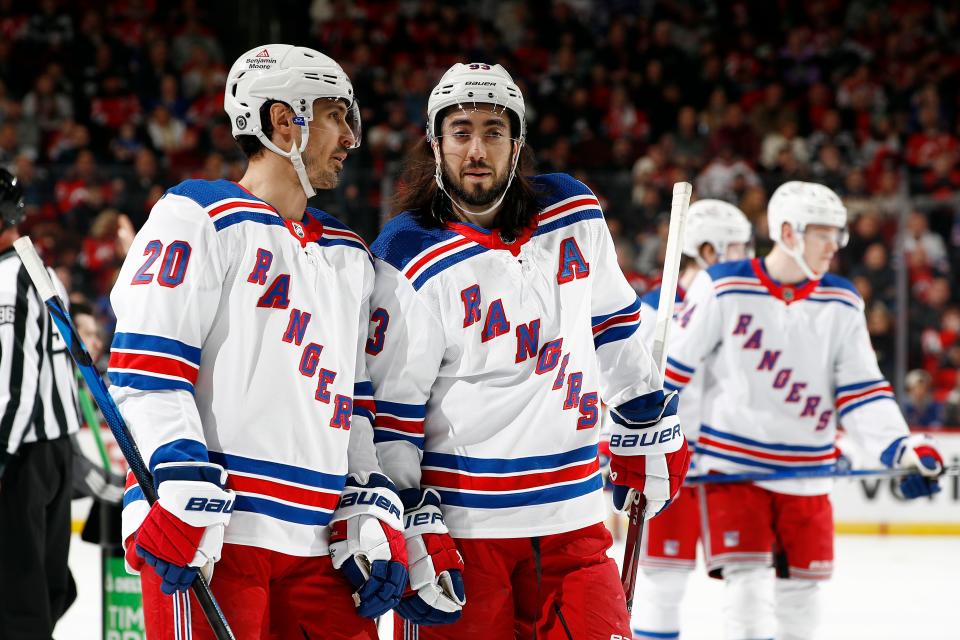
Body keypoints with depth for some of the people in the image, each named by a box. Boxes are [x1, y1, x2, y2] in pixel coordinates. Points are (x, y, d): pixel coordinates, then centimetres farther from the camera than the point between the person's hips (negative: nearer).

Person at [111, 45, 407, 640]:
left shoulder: (350, 258, 23)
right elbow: (146, 369, -10)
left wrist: (372, 515, 10)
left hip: (315, 545, 7)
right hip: (211, 534, -7)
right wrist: (186, 494, -19)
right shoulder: (201, 217, 0)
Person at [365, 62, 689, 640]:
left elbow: (613, 329, 19)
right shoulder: (409, 261, -9)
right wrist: (411, 529, -14)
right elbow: (388, 412, -9)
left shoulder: (573, 214, 5)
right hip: (460, 526, -4)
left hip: (572, 521, 4)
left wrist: (649, 430, 20)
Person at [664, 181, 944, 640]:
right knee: (747, 583, -12)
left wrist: (902, 448, -16)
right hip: (732, 464, -4)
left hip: (805, 472, 4)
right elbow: (669, 369, -4)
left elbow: (862, 394, 0)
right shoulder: (723, 288, -8)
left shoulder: (842, 305, 2)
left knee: (801, 585, 9)